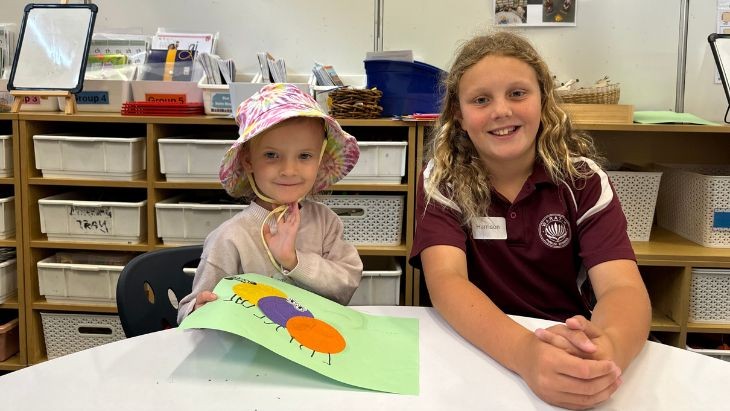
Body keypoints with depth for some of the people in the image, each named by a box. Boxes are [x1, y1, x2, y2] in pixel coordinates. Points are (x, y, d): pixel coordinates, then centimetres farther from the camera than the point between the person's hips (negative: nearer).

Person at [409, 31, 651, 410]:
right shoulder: (442, 179, -6)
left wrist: (609, 348, -36)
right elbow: (446, 278, -20)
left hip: (572, 354, 2)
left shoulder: (582, 177, -3)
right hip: (476, 350, -1)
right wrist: (526, 353, -37)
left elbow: (623, 286, -14)